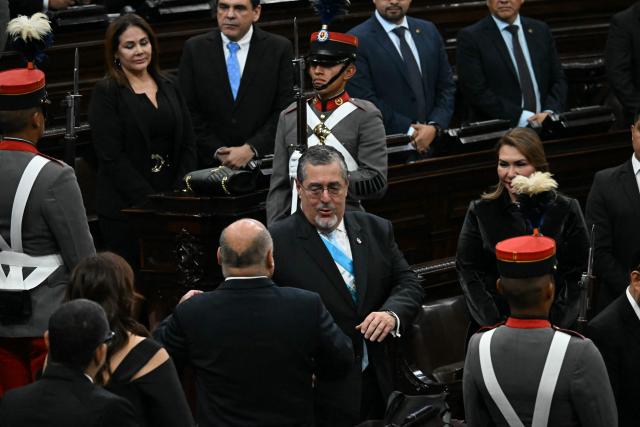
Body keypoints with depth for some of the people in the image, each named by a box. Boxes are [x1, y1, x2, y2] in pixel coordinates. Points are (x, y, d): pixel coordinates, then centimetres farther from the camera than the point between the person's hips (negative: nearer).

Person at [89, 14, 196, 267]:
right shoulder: (106, 92, -3)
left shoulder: (168, 88, 13)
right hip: (125, 208, -4)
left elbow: (188, 144, 12)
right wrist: (149, 201, -15)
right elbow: (112, 156, -10)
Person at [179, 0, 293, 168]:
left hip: (263, 163, -1)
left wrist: (251, 149, -15)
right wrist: (217, 151, -10)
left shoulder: (280, 48, -3)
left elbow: (285, 111, -6)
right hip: (210, 163, 1)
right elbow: (189, 111, -1)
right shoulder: (194, 49, 0)